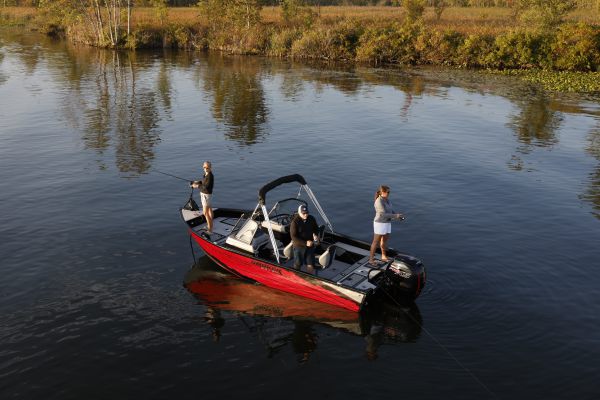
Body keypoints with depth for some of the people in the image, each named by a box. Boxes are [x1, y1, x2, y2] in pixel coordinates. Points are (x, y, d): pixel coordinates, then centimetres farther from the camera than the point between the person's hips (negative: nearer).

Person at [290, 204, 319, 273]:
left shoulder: (311, 219, -5)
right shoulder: (295, 222, -19)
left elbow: (316, 229, 13)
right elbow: (294, 237, -18)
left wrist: (315, 235, -10)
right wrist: (305, 243, -26)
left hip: (310, 245, 3)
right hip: (299, 246, -3)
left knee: (310, 265, 5)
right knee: (298, 265, 14)